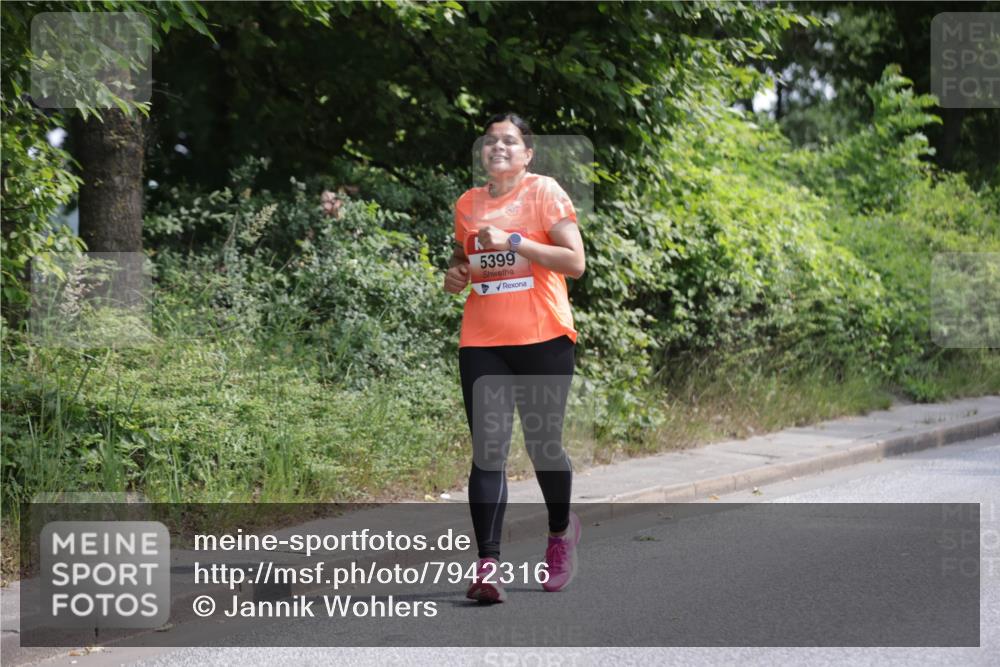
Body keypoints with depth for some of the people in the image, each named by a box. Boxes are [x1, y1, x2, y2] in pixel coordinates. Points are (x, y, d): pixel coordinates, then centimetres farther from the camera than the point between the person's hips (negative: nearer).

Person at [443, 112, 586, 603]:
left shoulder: (544, 192, -2)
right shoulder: (467, 203, 12)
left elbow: (575, 262, -10)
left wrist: (513, 240, -17)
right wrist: (455, 273, 6)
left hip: (543, 340, -3)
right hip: (482, 342, 3)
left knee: (542, 447, 6)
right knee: (487, 452, -8)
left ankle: (560, 530, 34)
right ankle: (487, 565, -11)